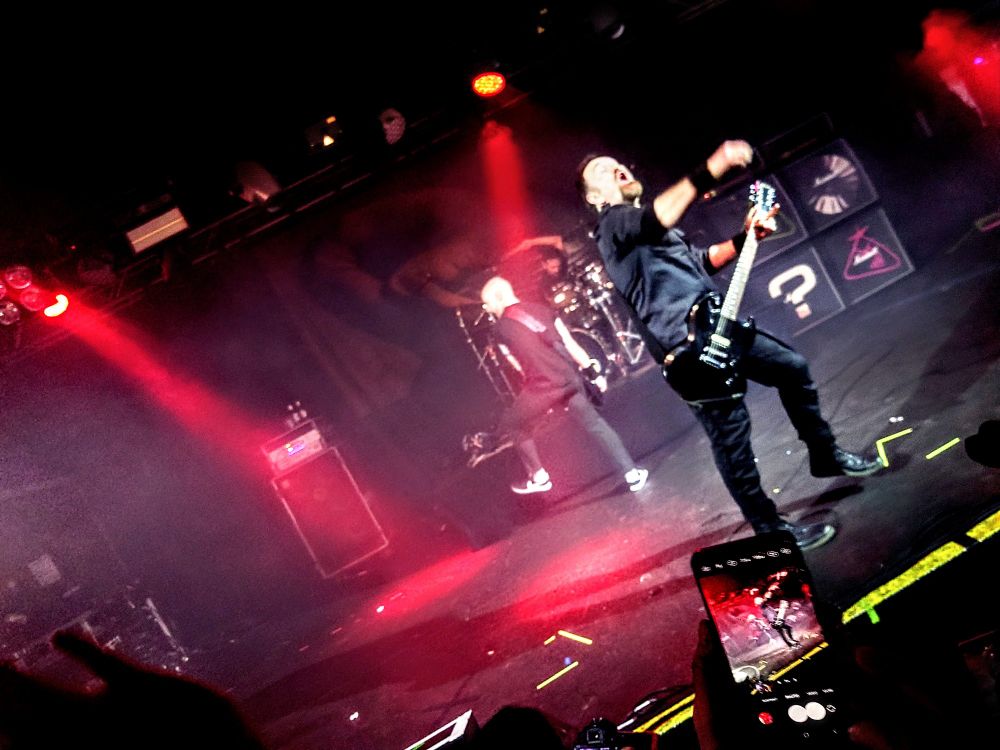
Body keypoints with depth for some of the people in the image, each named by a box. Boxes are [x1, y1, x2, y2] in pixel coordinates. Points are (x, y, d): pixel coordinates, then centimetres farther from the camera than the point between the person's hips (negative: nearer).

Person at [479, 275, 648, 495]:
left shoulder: (502, 328, -1)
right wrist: (593, 372, 15)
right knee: (595, 423, 17)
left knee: (513, 425, 18)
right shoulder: (540, 309, 12)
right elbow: (570, 344, 10)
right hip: (569, 378, 5)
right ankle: (632, 473, 16)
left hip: (543, 385, -5)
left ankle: (539, 478, 23)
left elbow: (521, 367, 4)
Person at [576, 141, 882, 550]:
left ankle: (825, 455, 35)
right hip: (684, 345, -10)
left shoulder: (648, 224, 24)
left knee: (793, 367, 17)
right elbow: (655, 218, -33)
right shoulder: (612, 223, -10)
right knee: (731, 432, -7)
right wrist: (710, 172, -44)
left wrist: (745, 237, 11)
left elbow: (700, 261, 27)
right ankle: (769, 527, 7)